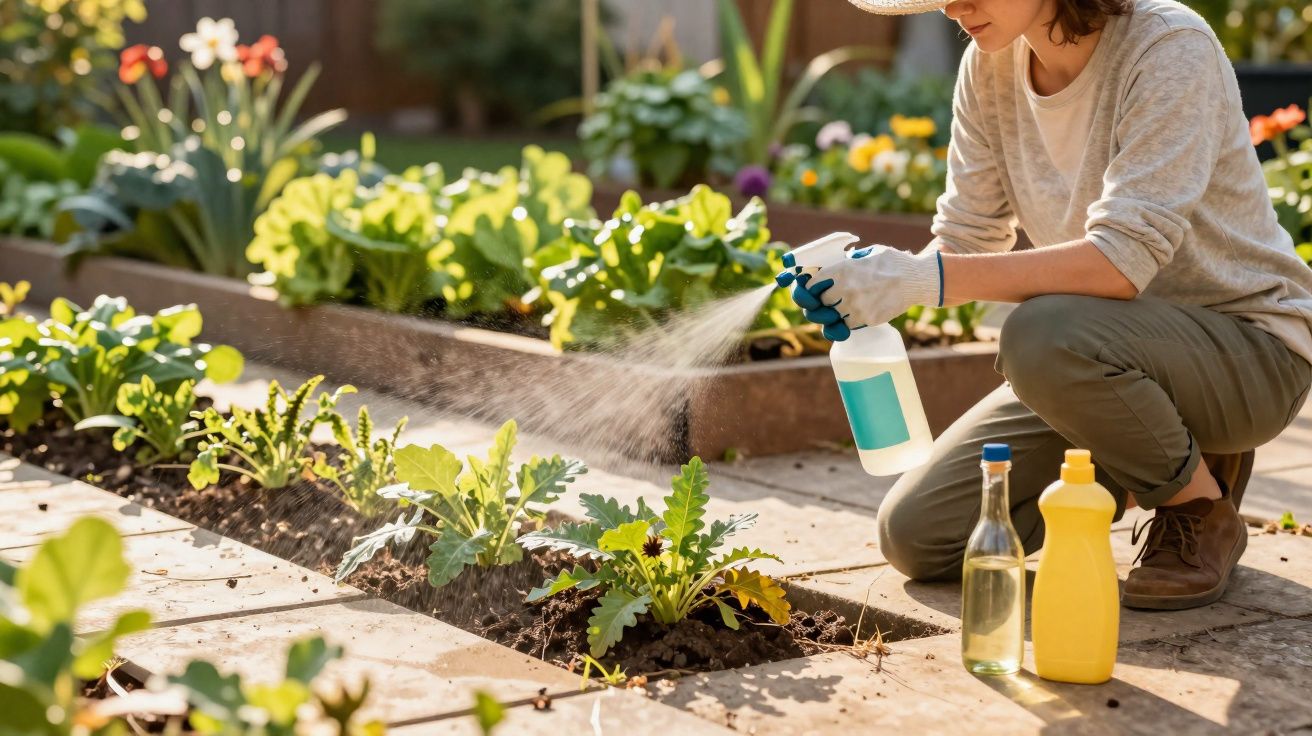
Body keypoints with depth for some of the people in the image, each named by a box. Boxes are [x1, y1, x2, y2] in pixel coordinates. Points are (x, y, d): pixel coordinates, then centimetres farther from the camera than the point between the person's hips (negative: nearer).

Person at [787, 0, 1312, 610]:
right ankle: (1147, 470, 15)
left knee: (1046, 334, -38)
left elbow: (1123, 260, -32)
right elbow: (967, 238, -1)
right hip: (1109, 351, 7)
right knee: (916, 536, -4)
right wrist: (868, 280, -22)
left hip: (1251, 349, -6)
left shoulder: (1169, 49, -23)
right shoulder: (990, 64, -3)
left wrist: (927, 278, -38)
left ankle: (1202, 506, -8)